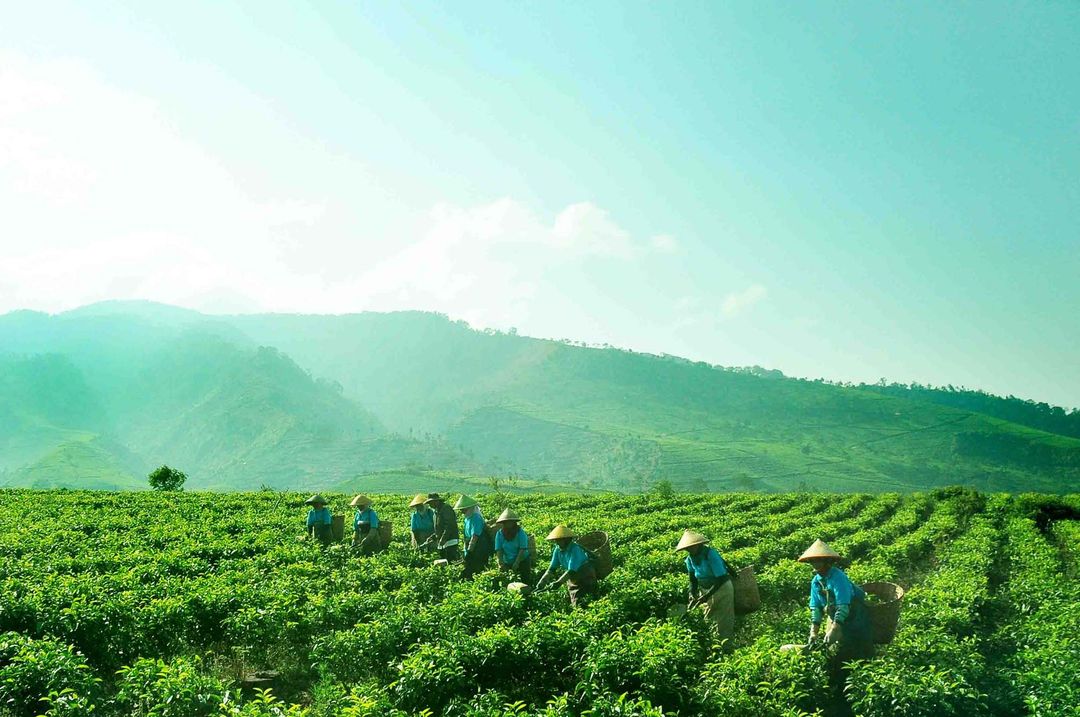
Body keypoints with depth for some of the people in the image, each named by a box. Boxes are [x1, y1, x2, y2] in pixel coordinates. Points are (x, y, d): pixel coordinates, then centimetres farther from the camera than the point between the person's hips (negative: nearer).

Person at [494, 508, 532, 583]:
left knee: (524, 581, -10)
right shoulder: (499, 534, -2)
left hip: (521, 561, -2)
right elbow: (499, 550, -5)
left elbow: (522, 550, -17)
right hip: (507, 563, 2)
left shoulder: (520, 533, -11)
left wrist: (516, 563, -27)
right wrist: (501, 563, -20)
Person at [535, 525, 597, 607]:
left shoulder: (575, 549, -26)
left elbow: (571, 571, -33)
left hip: (585, 581, -7)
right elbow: (552, 568, -4)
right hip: (572, 581, 7)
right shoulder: (558, 550, -5)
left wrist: (558, 582, -40)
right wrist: (541, 582, -14)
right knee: (574, 604, 9)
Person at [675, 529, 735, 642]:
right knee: (710, 620, 14)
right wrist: (692, 594, -16)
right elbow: (693, 579, 2)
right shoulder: (690, 558, -7)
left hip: (722, 589, -6)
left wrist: (706, 597, -31)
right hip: (705, 590, 6)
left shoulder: (710, 554, -27)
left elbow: (721, 579, -28)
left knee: (724, 623, -1)